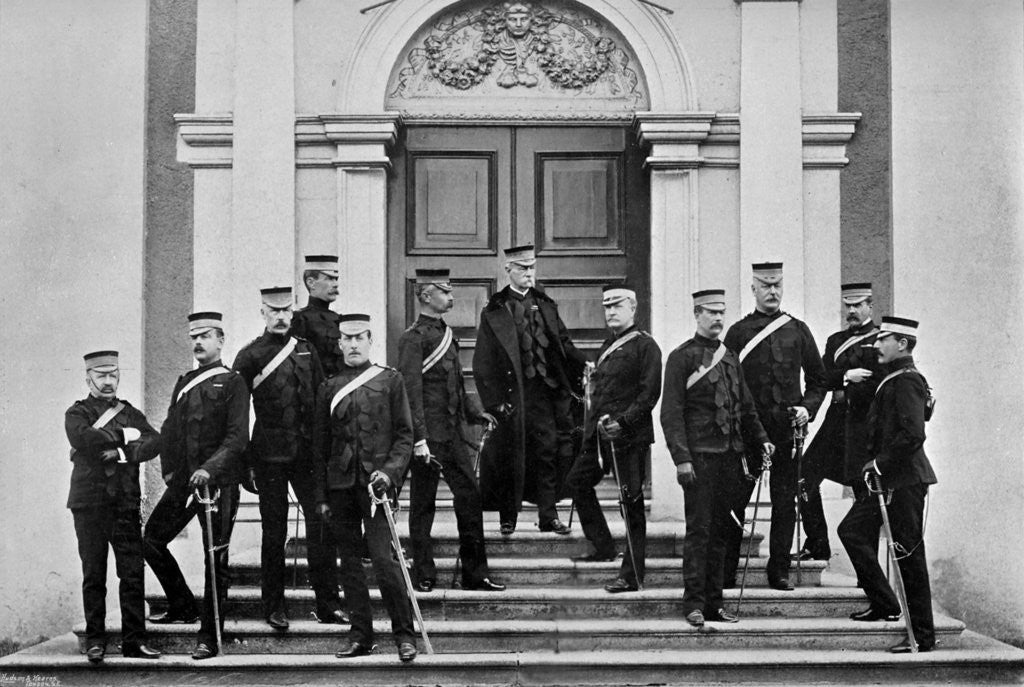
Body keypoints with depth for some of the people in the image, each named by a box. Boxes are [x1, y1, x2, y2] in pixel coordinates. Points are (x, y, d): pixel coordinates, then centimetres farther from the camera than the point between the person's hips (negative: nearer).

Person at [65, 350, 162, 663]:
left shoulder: (130, 413, 17)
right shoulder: (77, 412, 7)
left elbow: (154, 443, 0)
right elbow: (82, 438, -16)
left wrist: (122, 452, -15)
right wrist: (124, 435, -10)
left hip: (126, 503, 3)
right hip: (90, 504, -3)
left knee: (133, 574, -1)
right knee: (94, 576, 1)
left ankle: (134, 641, 3)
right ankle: (95, 641, 8)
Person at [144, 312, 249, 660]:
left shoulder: (231, 383, -3)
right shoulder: (184, 382, 15)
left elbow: (238, 437, -12)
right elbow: (169, 429, 20)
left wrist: (210, 468, -22)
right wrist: (168, 468, 8)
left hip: (218, 482, -6)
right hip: (183, 481, 7)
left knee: (216, 559, -2)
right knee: (151, 539, 5)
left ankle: (209, 637, 4)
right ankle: (183, 606, 22)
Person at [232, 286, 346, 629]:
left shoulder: (306, 350, 12)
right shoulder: (250, 356, 0)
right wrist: (245, 463, -4)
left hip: (307, 450, 3)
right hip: (269, 455, -3)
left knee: (320, 522, -2)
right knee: (274, 531, 2)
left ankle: (328, 603, 3)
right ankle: (274, 607, 11)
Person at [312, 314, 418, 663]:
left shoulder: (390, 380, 5)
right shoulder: (328, 388, 11)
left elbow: (405, 434, 4)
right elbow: (320, 444, 13)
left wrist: (390, 471, -11)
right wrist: (321, 495, 9)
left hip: (375, 481, -3)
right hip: (340, 486, 3)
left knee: (384, 558, -11)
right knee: (350, 562, 6)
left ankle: (405, 633, -2)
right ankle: (360, 634, 14)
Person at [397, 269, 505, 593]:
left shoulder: (446, 333, 15)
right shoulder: (413, 338, -11)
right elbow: (411, 392, -16)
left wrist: (475, 411, 11)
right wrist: (419, 440, -20)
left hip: (454, 433, 8)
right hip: (429, 436, -8)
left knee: (470, 496, 6)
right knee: (423, 505, 3)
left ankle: (475, 573, 13)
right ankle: (423, 575, 12)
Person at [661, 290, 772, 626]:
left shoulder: (730, 357, 17)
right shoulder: (681, 357, -3)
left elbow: (745, 406, 23)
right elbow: (671, 413, -8)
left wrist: (760, 439, 9)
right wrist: (681, 458, -15)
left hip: (731, 455, 6)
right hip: (699, 455, -6)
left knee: (721, 531, 8)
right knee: (699, 529, -6)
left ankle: (715, 602, 13)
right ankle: (694, 604, -2)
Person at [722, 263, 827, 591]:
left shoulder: (798, 330, 10)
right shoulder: (738, 332, 6)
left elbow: (818, 379, 15)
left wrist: (808, 408, -1)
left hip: (788, 429, 2)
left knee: (785, 501, 4)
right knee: (735, 500, -2)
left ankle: (780, 572, 12)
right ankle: (726, 573, 5)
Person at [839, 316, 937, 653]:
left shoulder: (907, 381, -15)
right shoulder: (891, 379, 15)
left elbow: (913, 435, -24)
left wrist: (881, 463, -15)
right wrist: (876, 464, 13)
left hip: (905, 480, -10)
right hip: (888, 478, 10)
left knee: (909, 553, -4)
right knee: (851, 530, 10)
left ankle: (923, 635, 4)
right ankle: (883, 603, 17)